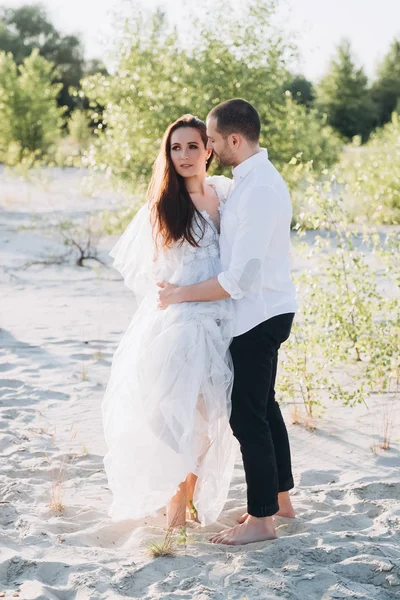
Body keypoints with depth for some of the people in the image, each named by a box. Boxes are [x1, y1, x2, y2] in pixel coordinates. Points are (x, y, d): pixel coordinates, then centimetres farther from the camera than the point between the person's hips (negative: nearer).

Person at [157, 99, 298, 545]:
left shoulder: (259, 190, -24)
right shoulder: (252, 179, 8)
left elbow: (240, 278, -25)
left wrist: (181, 294, -15)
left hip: (259, 316, -10)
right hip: (263, 312, 10)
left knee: (247, 415, -3)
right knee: (263, 407, 20)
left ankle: (260, 520, 6)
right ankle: (280, 499, 33)